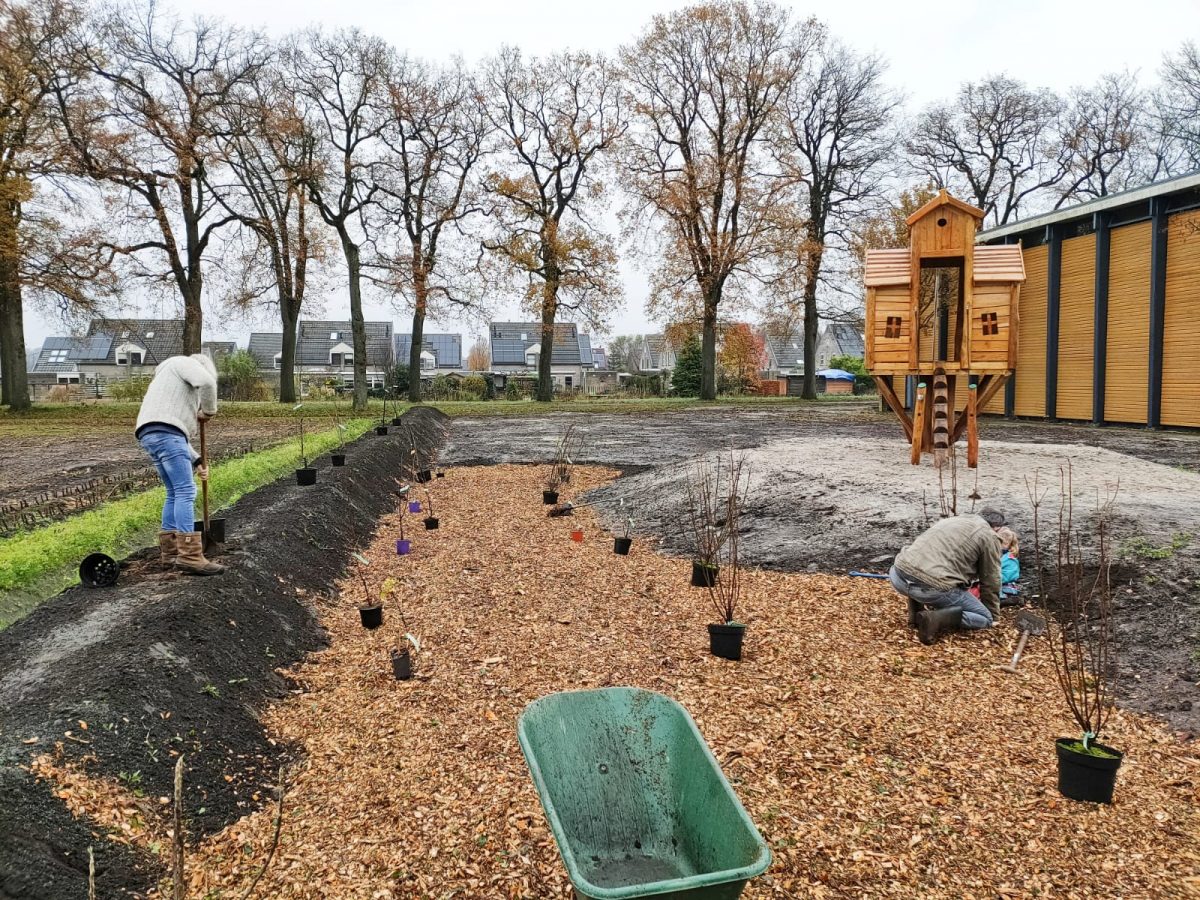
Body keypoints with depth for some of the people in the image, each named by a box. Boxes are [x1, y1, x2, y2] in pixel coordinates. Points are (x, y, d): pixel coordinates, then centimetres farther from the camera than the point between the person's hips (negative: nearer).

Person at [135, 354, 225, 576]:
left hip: (153, 436, 10)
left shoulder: (180, 391, 36)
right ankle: (190, 556, -19)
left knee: (175, 493, 16)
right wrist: (209, 411, 3)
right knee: (186, 491, -13)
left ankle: (170, 552, 17)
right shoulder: (185, 363, 10)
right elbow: (207, 382, -14)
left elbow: (181, 436, 32)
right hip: (164, 433, -10)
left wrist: (196, 461, 23)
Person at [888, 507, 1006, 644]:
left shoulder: (952, 519, 30)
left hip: (898, 576, 6)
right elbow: (990, 581, 16)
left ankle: (915, 614, 23)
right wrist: (993, 615, 32)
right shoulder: (989, 537, 10)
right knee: (985, 618, 13)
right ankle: (934, 619, -9)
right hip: (931, 589, -6)